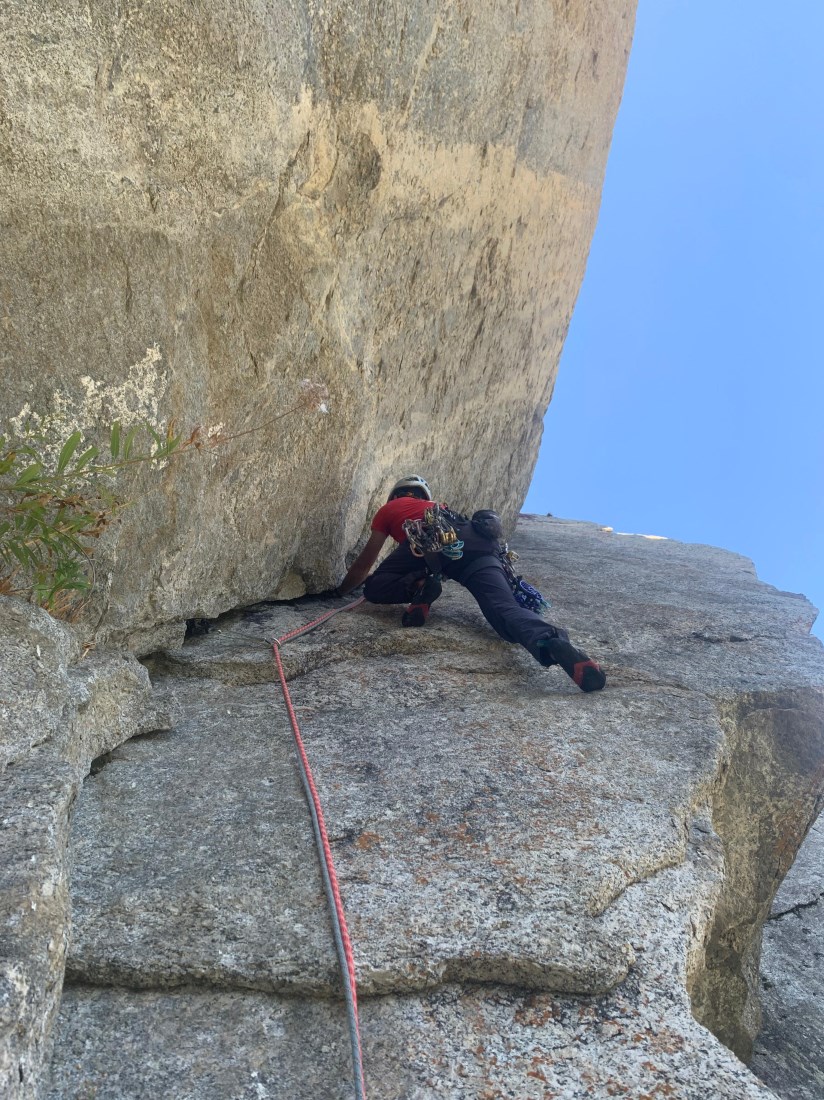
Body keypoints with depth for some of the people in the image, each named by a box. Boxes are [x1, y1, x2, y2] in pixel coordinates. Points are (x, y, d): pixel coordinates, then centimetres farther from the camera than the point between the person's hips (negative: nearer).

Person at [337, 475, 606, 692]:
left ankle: (418, 587, -19)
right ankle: (550, 641, -50)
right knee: (505, 608, -17)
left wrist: (340, 591, 59)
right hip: (481, 544, 4)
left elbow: (364, 564, 42)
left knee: (375, 588, 13)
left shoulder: (390, 508, 37)